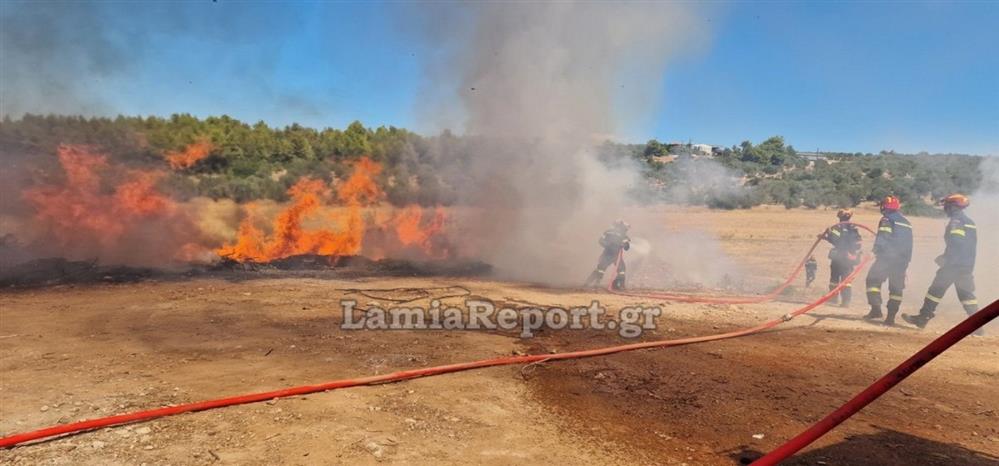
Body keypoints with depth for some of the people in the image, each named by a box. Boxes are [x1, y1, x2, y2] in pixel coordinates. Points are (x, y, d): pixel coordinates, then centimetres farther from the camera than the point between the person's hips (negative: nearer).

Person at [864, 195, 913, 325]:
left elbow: (882, 238, -17)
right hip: (902, 260, 7)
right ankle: (891, 317, 7)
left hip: (887, 257, -7)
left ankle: (876, 309, -12)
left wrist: (876, 251, -15)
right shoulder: (906, 223, 20)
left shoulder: (887, 220, -3)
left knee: (873, 280, -1)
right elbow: (909, 244, 22)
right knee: (896, 287, 8)